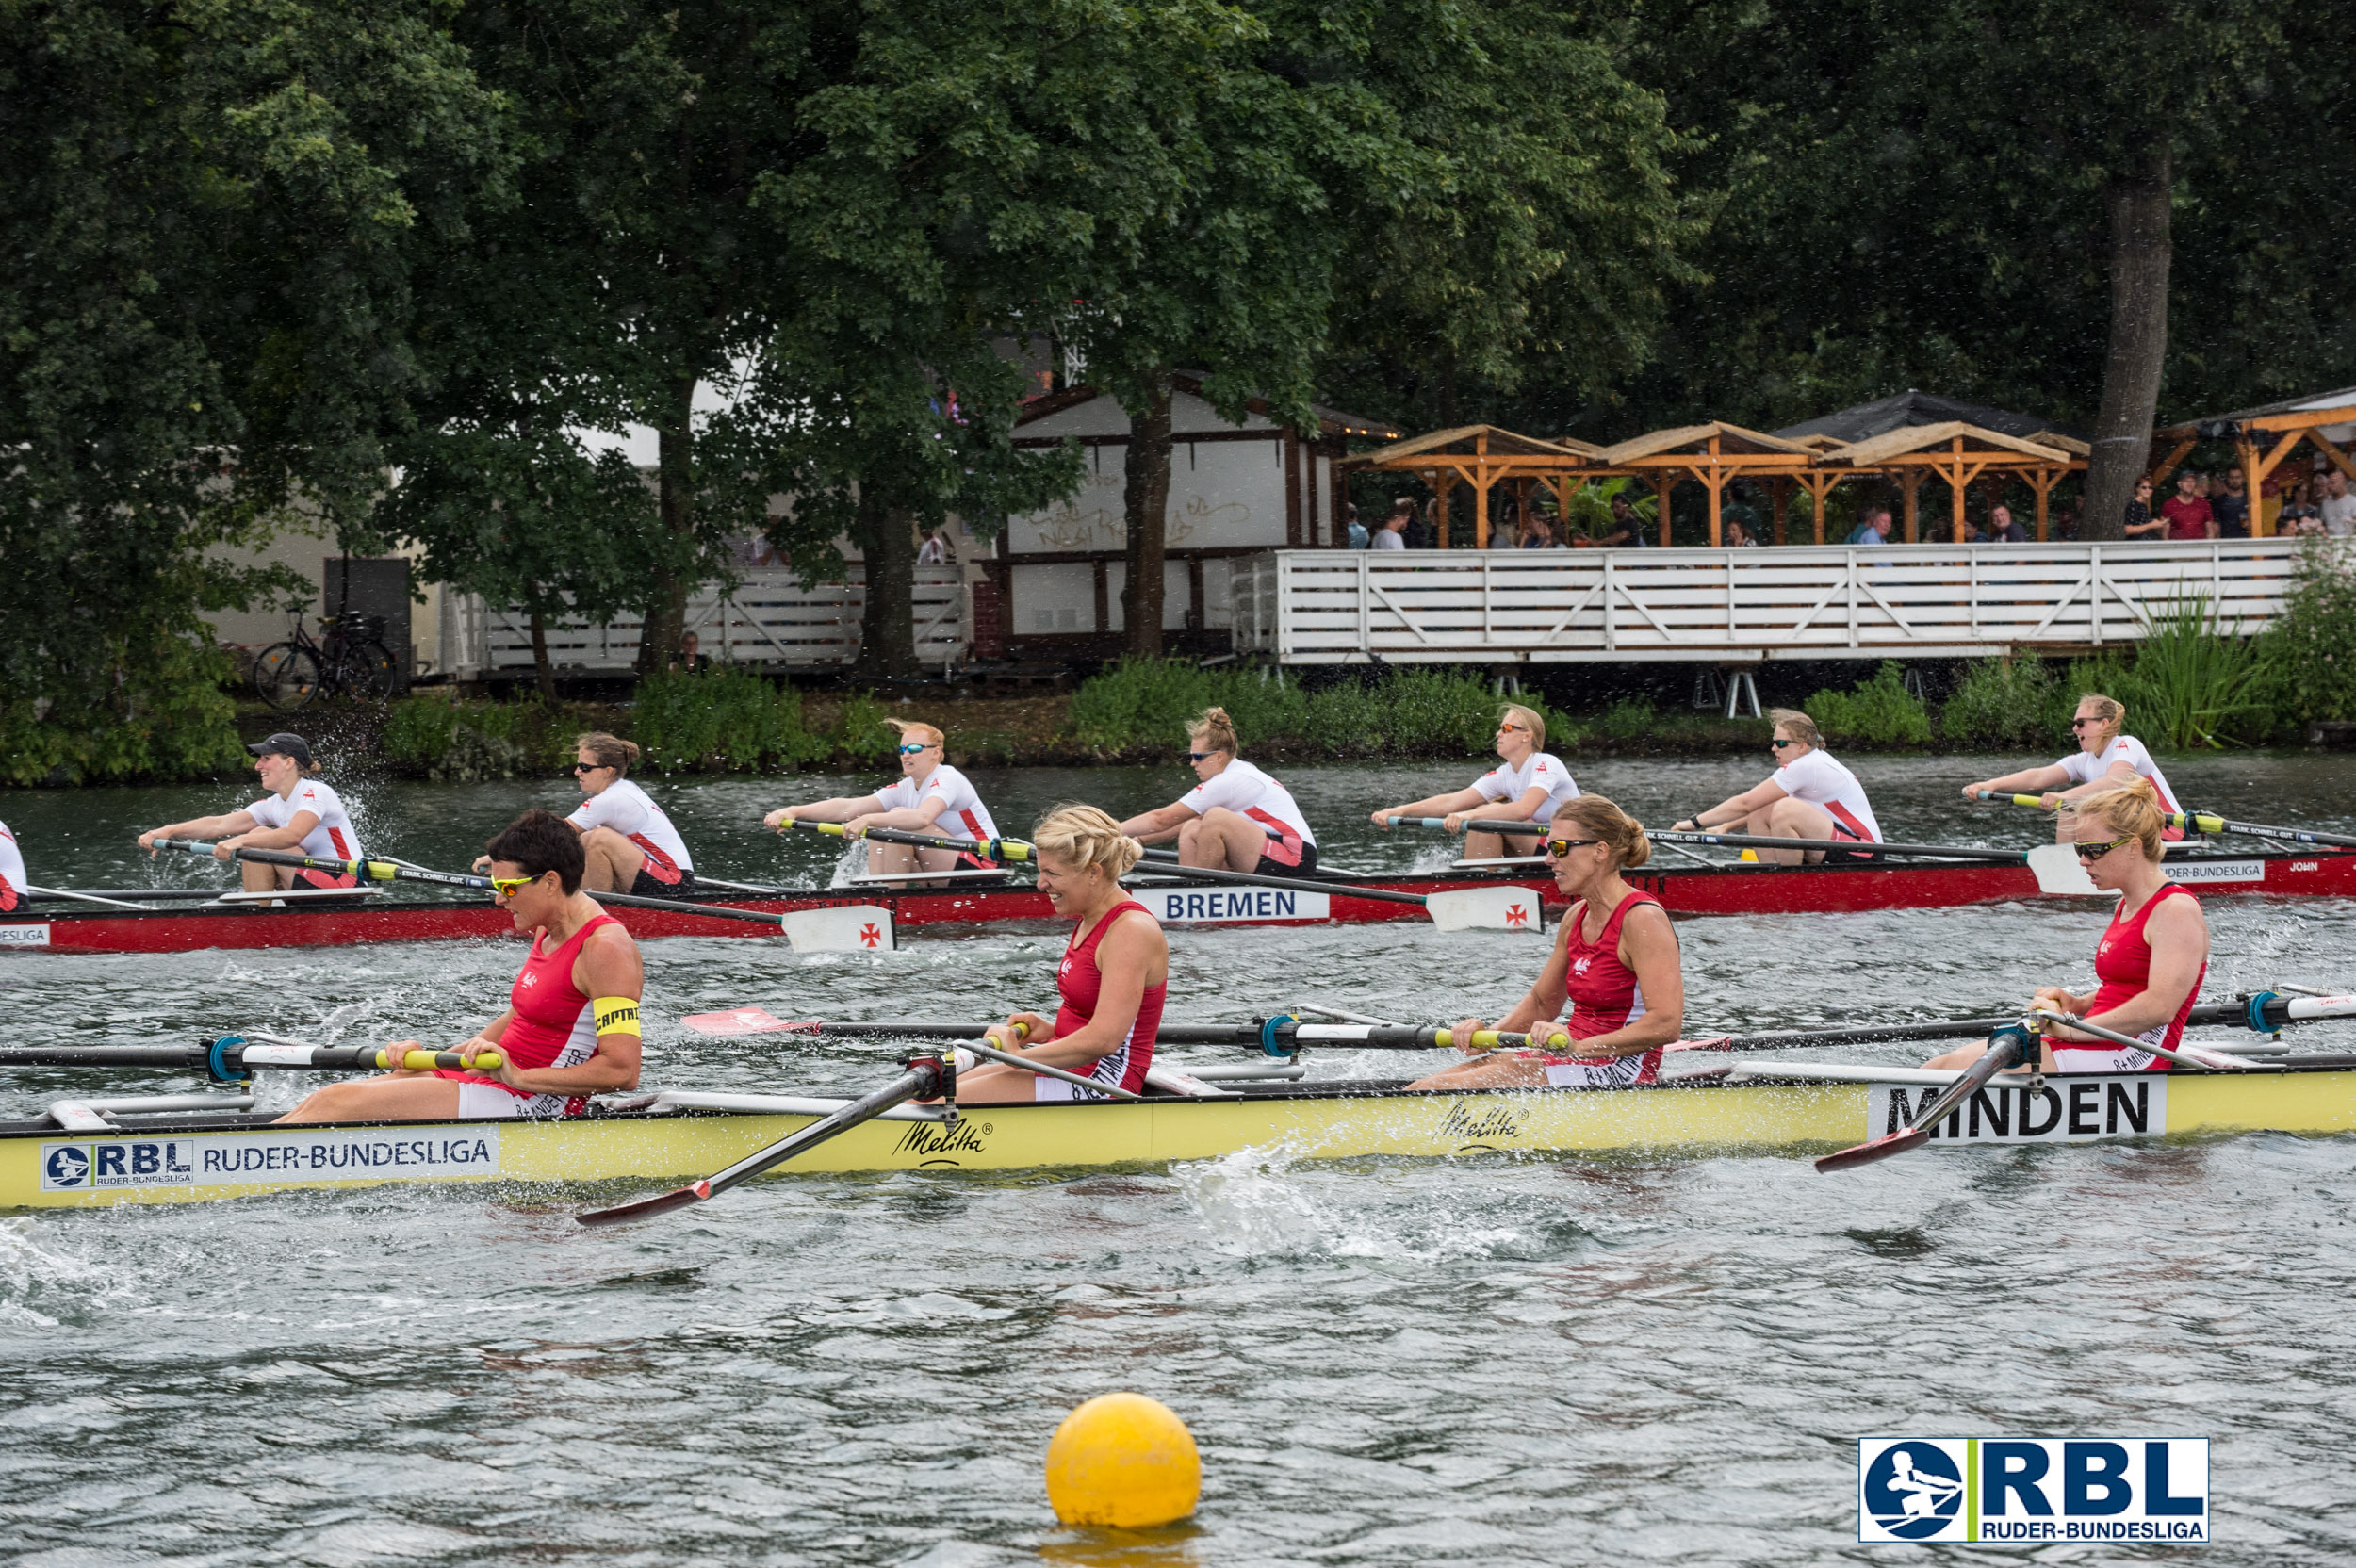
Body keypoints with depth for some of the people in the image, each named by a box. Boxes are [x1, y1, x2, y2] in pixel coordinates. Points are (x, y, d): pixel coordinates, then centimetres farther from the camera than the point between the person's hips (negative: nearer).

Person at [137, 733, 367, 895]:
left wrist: (240, 841, -43)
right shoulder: (274, 805, 13)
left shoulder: (315, 793, -12)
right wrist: (168, 831, -8)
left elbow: (293, 835, -32)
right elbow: (219, 824, 4)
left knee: (260, 836, -15)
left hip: (344, 888, -9)